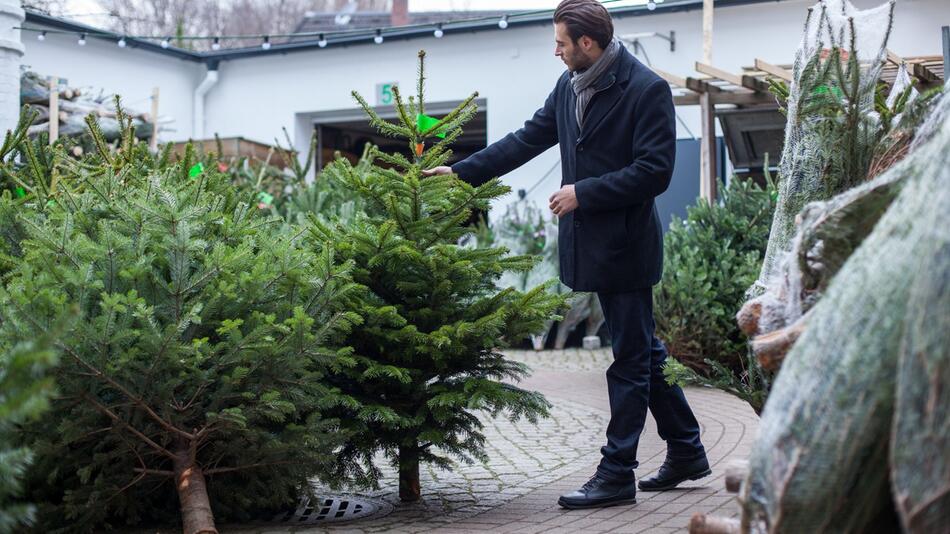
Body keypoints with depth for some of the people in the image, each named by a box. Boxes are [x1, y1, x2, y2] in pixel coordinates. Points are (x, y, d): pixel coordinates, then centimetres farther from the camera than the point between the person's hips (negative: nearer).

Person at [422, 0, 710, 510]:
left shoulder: (646, 89, -14)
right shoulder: (569, 85, 9)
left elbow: (654, 171, -18)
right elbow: (527, 140, 14)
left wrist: (584, 193, -17)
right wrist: (460, 172, 11)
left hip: (625, 244, -8)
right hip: (593, 243, 8)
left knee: (630, 360, 1)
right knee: (644, 352, 16)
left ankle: (616, 474, 8)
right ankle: (686, 452, 29)